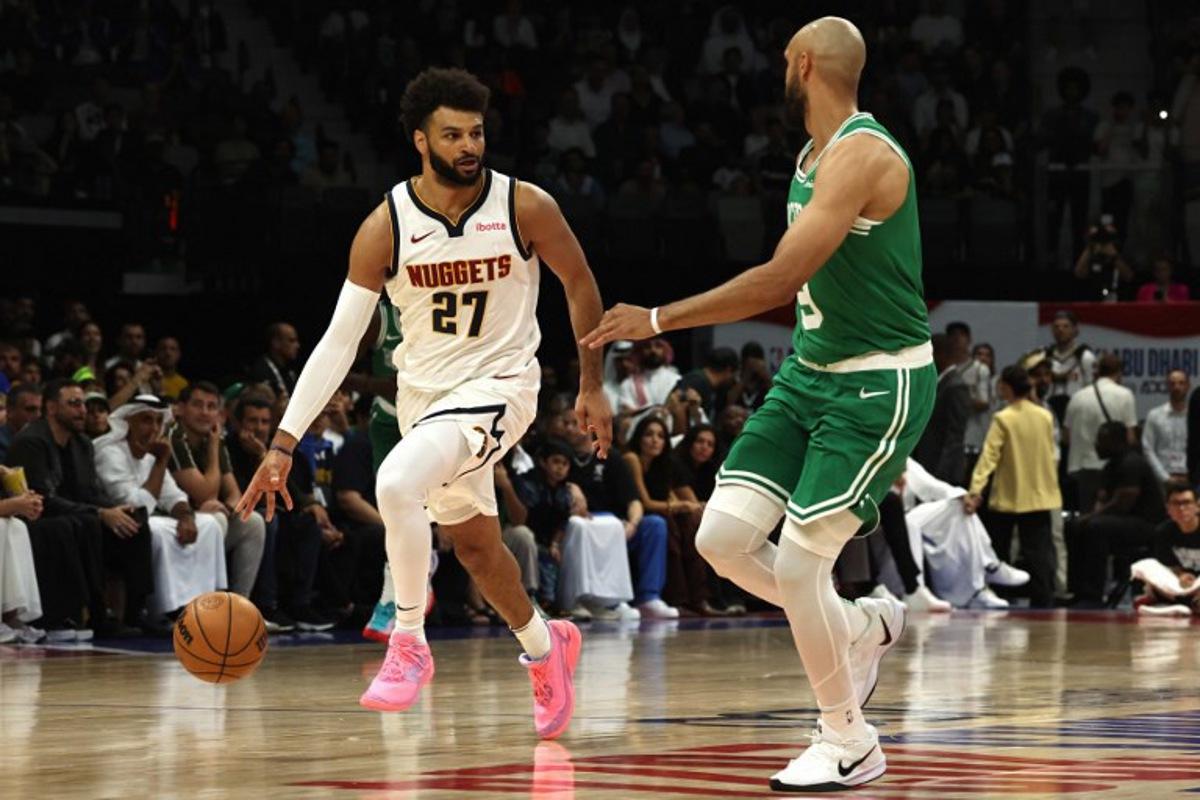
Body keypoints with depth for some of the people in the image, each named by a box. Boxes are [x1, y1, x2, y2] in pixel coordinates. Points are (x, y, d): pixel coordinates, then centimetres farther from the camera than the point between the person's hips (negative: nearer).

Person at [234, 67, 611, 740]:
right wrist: (284, 443, -18)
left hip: (498, 383, -4)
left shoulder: (525, 208, -15)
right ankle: (545, 647, 47)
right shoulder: (386, 227, -12)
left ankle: (409, 643, -12)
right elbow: (340, 341, -12)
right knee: (474, 544, 19)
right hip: (423, 393, 4)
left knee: (397, 482, -29)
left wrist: (592, 388, 5)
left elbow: (581, 285, 2)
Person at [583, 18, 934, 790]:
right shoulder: (813, 158, 10)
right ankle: (862, 626, 22)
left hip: (878, 384, -9)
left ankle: (850, 743, 8)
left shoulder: (863, 155, -20)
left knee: (798, 561, -10)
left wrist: (657, 320, -24)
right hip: (809, 374, 9)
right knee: (724, 537, -1)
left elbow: (780, 280, -27)